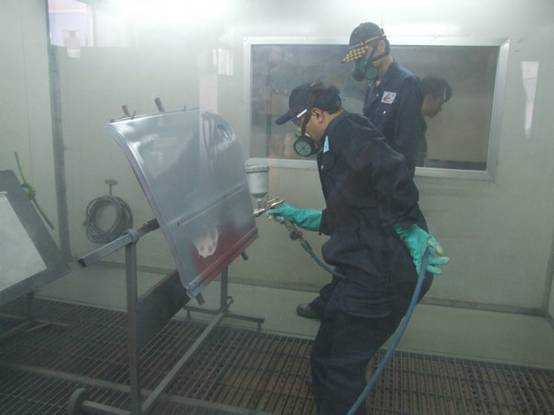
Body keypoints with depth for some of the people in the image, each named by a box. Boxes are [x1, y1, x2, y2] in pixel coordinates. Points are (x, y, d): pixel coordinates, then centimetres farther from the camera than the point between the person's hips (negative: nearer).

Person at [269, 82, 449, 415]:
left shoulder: (346, 129, -10)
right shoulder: (337, 146, 22)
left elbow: (394, 172, -27)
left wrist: (407, 229, -20)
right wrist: (299, 217, 30)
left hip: (376, 276, -10)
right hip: (367, 272, 10)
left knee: (335, 365, 1)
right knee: (330, 356, 23)